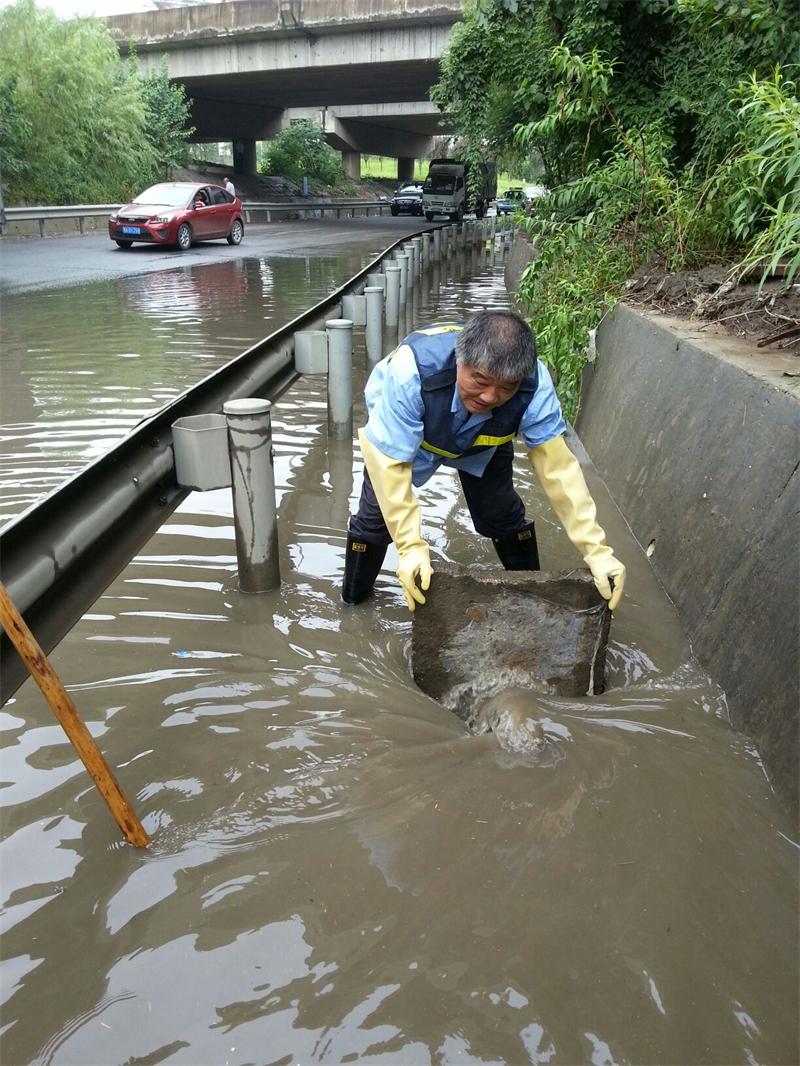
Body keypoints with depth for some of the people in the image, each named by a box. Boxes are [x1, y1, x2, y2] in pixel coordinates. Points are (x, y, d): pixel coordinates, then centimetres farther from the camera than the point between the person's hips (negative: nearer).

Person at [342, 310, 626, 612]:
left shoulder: (534, 384, -37)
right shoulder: (413, 369, -45)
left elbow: (556, 464, -32)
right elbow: (389, 461, -39)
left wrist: (596, 550, -36)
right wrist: (411, 546, -44)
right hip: (402, 431, -2)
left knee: (503, 515, -2)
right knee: (375, 517, -5)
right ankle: (353, 599, 22)